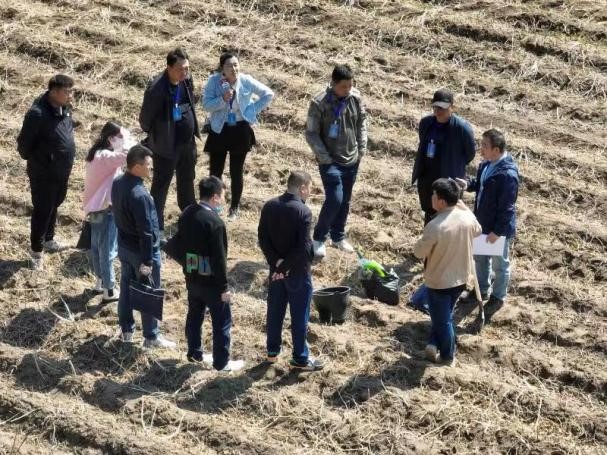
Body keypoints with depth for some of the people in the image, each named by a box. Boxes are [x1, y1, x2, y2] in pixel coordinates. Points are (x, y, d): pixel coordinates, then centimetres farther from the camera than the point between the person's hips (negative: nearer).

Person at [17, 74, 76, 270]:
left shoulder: (65, 108, -4)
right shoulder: (38, 114, -29)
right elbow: (23, 143, -20)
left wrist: (67, 158, 14)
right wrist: (34, 161, -6)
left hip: (62, 171, 8)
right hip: (44, 174, -8)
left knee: (54, 206, 24)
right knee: (42, 211, 4)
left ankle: (48, 239, 44)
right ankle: (36, 252, 18)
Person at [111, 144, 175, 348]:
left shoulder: (117, 183, -5)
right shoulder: (140, 195, -32)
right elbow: (146, 231, -26)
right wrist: (147, 261, -20)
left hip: (124, 246, 8)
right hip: (141, 250, -8)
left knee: (126, 287, 20)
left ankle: (126, 330, 33)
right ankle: (151, 336, 19)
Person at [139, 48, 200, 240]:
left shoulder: (187, 80, -6)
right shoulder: (157, 88, -27)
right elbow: (145, 116, -15)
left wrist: (193, 129, 15)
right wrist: (152, 134, 1)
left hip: (188, 141, 7)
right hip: (167, 145, -7)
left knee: (187, 180, 25)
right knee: (161, 185, 3)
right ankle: (157, 228, 10)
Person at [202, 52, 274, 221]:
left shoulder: (246, 81, -12)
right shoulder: (214, 81, -12)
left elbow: (268, 94, -2)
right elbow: (206, 104, -16)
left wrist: (253, 110, -7)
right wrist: (223, 99, -30)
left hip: (240, 131, 0)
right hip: (219, 130, 0)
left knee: (236, 172, 8)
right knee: (215, 171, 5)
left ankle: (234, 208, 24)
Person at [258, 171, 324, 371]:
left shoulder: (269, 206, -2)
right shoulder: (303, 212, -21)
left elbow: (263, 237, -3)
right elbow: (304, 248, -24)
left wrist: (276, 262, -7)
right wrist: (284, 266, -14)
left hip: (276, 268, 6)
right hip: (298, 271, -6)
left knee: (275, 310, 17)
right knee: (299, 315, 5)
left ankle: (272, 351, 29)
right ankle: (300, 358, 14)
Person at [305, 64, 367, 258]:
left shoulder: (356, 98, -4)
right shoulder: (319, 103, -18)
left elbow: (361, 123, 11)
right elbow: (311, 134, -11)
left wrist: (362, 148, 6)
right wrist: (324, 158, -14)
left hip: (352, 160, 5)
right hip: (330, 161, -5)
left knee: (345, 201, 13)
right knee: (335, 199, -13)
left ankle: (338, 236, 32)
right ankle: (319, 237, 7)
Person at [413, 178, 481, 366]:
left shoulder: (435, 226, -29)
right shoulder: (467, 217, -12)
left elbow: (419, 252, -17)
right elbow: (477, 231, 13)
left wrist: (423, 241, 3)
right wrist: (463, 206, 14)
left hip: (439, 280, -5)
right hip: (461, 277, 5)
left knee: (443, 319, 13)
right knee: (444, 315, 27)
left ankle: (448, 356, 27)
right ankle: (435, 343, 31)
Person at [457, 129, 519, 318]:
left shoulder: (508, 174, -30)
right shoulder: (486, 164, -3)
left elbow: (507, 207, -26)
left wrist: (497, 231, -22)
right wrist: (468, 184, -5)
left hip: (499, 228, -9)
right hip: (482, 223, 9)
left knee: (500, 264, 13)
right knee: (480, 257, 26)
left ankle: (497, 298, 31)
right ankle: (482, 289, 46)